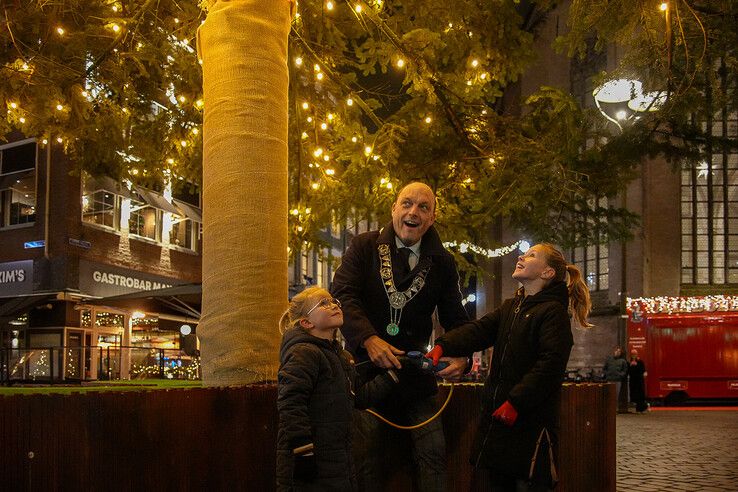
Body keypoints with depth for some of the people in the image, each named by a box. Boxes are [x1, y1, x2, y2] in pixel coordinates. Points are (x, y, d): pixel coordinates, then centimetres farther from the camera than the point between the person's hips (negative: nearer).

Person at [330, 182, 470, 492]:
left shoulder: (442, 262, 5)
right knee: (370, 456, 6)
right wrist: (368, 338, -30)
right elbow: (342, 294, -14)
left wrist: (461, 356, -18)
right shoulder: (364, 246, -2)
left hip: (417, 371, 2)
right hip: (369, 366, -2)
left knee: (433, 454, 0)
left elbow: (455, 317, 3)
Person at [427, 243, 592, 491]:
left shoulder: (553, 311, -7)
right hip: (497, 414, 8)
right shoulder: (510, 307, 17)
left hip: (531, 418, -8)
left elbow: (550, 365, -18)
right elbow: (479, 330, 3)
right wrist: (443, 346, -15)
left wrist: (516, 403, -22)